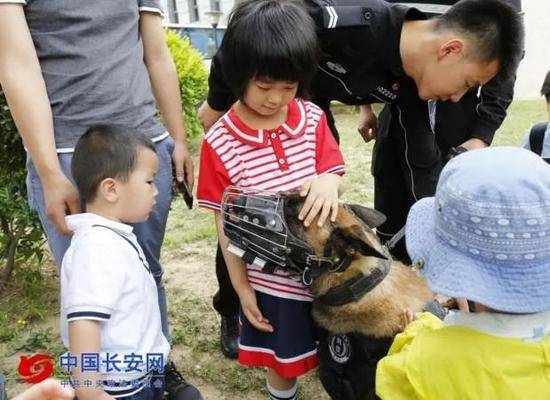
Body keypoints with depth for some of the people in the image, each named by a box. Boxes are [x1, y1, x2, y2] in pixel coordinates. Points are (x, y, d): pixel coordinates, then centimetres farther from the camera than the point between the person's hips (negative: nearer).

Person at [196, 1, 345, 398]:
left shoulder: (313, 119, -6)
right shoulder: (220, 143, -14)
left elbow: (335, 174, -1)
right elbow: (226, 223, -8)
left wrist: (328, 182, -27)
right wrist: (242, 288, -3)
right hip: (270, 276, -2)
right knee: (284, 358, 19)